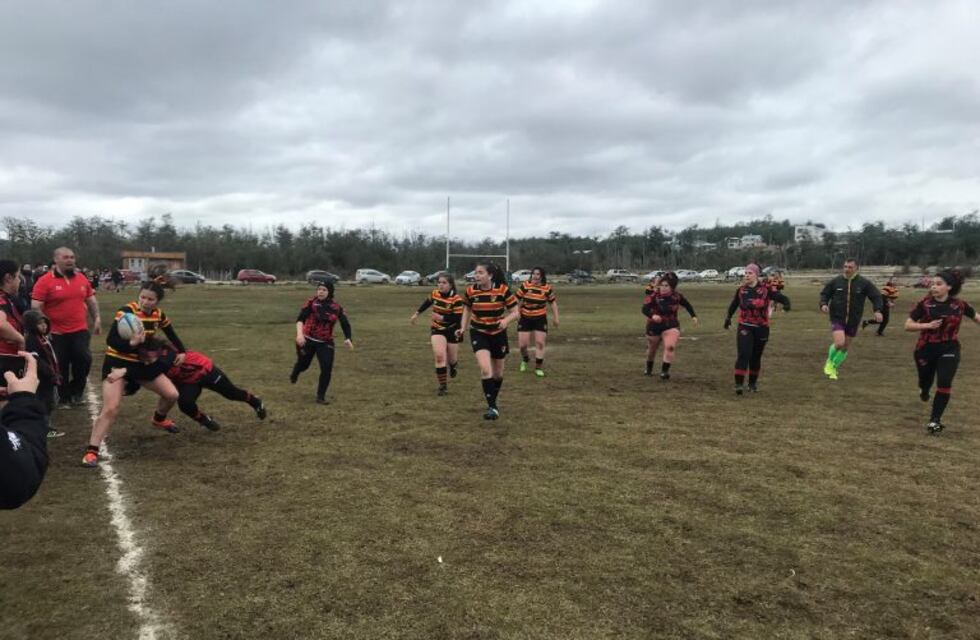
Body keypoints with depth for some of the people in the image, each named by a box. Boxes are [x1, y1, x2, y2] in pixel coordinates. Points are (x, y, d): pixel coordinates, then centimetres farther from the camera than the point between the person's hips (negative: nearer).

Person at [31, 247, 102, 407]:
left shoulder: (82, 279, 4)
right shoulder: (44, 281, -10)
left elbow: (91, 301, 15)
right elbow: (36, 308, -11)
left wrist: (97, 319, 11)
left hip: (80, 330, 3)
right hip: (56, 333, -3)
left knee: (84, 359, -5)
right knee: (61, 367, 6)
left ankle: (76, 392, 17)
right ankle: (64, 398, 23)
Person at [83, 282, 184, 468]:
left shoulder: (159, 315, -4)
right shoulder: (126, 312, -23)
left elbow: (171, 334, 16)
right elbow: (111, 341, -30)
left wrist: (181, 351, 10)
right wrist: (132, 343, -48)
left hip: (141, 363, 6)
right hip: (117, 363, -6)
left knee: (172, 394, 5)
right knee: (110, 409, -19)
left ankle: (159, 420, 37)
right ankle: (91, 451, -10)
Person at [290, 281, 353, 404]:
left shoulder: (336, 307, -5)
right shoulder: (311, 302, -12)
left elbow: (345, 323, -2)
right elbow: (300, 319, -20)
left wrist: (347, 338, -18)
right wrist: (299, 334, -36)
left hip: (325, 343, 1)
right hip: (307, 340, -1)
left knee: (327, 370, -9)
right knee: (303, 364, 17)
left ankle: (321, 397, 8)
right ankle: (294, 375, 56)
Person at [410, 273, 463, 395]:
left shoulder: (456, 299, -22)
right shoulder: (435, 293, -5)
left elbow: (458, 318, -24)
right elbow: (427, 302, 17)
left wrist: (442, 318, -31)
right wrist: (417, 313, 20)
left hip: (452, 331, -2)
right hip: (437, 330, 2)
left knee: (451, 359, 10)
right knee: (439, 356, -17)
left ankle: (453, 365, 51)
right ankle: (443, 385, -6)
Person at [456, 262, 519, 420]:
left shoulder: (503, 289, -16)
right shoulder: (470, 291, -10)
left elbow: (515, 312, -10)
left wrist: (506, 320, -31)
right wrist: (463, 328, -3)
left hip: (498, 334, 0)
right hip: (479, 334, 0)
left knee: (498, 373, 14)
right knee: (485, 370, -21)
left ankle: (493, 402, 39)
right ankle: (492, 407, -13)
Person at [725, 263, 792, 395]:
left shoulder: (765, 289, -6)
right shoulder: (741, 290, 2)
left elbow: (782, 298, -8)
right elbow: (734, 304, 19)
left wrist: (786, 305, -28)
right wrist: (728, 317, 19)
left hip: (761, 328, 0)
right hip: (744, 327, 0)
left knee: (756, 357, 12)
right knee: (743, 354, -14)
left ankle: (753, 383, 29)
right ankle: (739, 384, -15)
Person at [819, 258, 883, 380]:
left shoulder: (864, 283, -3)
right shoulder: (836, 281, -3)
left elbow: (876, 296, 1)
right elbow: (824, 294, 7)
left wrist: (877, 310, -14)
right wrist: (823, 304, -13)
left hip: (853, 321, 2)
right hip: (837, 318, -2)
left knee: (845, 347, 11)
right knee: (839, 343, -21)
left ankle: (833, 368, 33)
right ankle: (829, 362, 9)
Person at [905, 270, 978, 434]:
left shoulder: (960, 305, -6)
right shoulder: (924, 304, -10)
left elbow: (976, 317, 12)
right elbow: (908, 325, -9)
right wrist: (927, 325, -24)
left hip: (949, 350, 0)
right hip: (926, 349, 0)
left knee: (944, 384, -14)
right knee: (926, 381, 17)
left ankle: (935, 420, -3)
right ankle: (924, 390, 56)